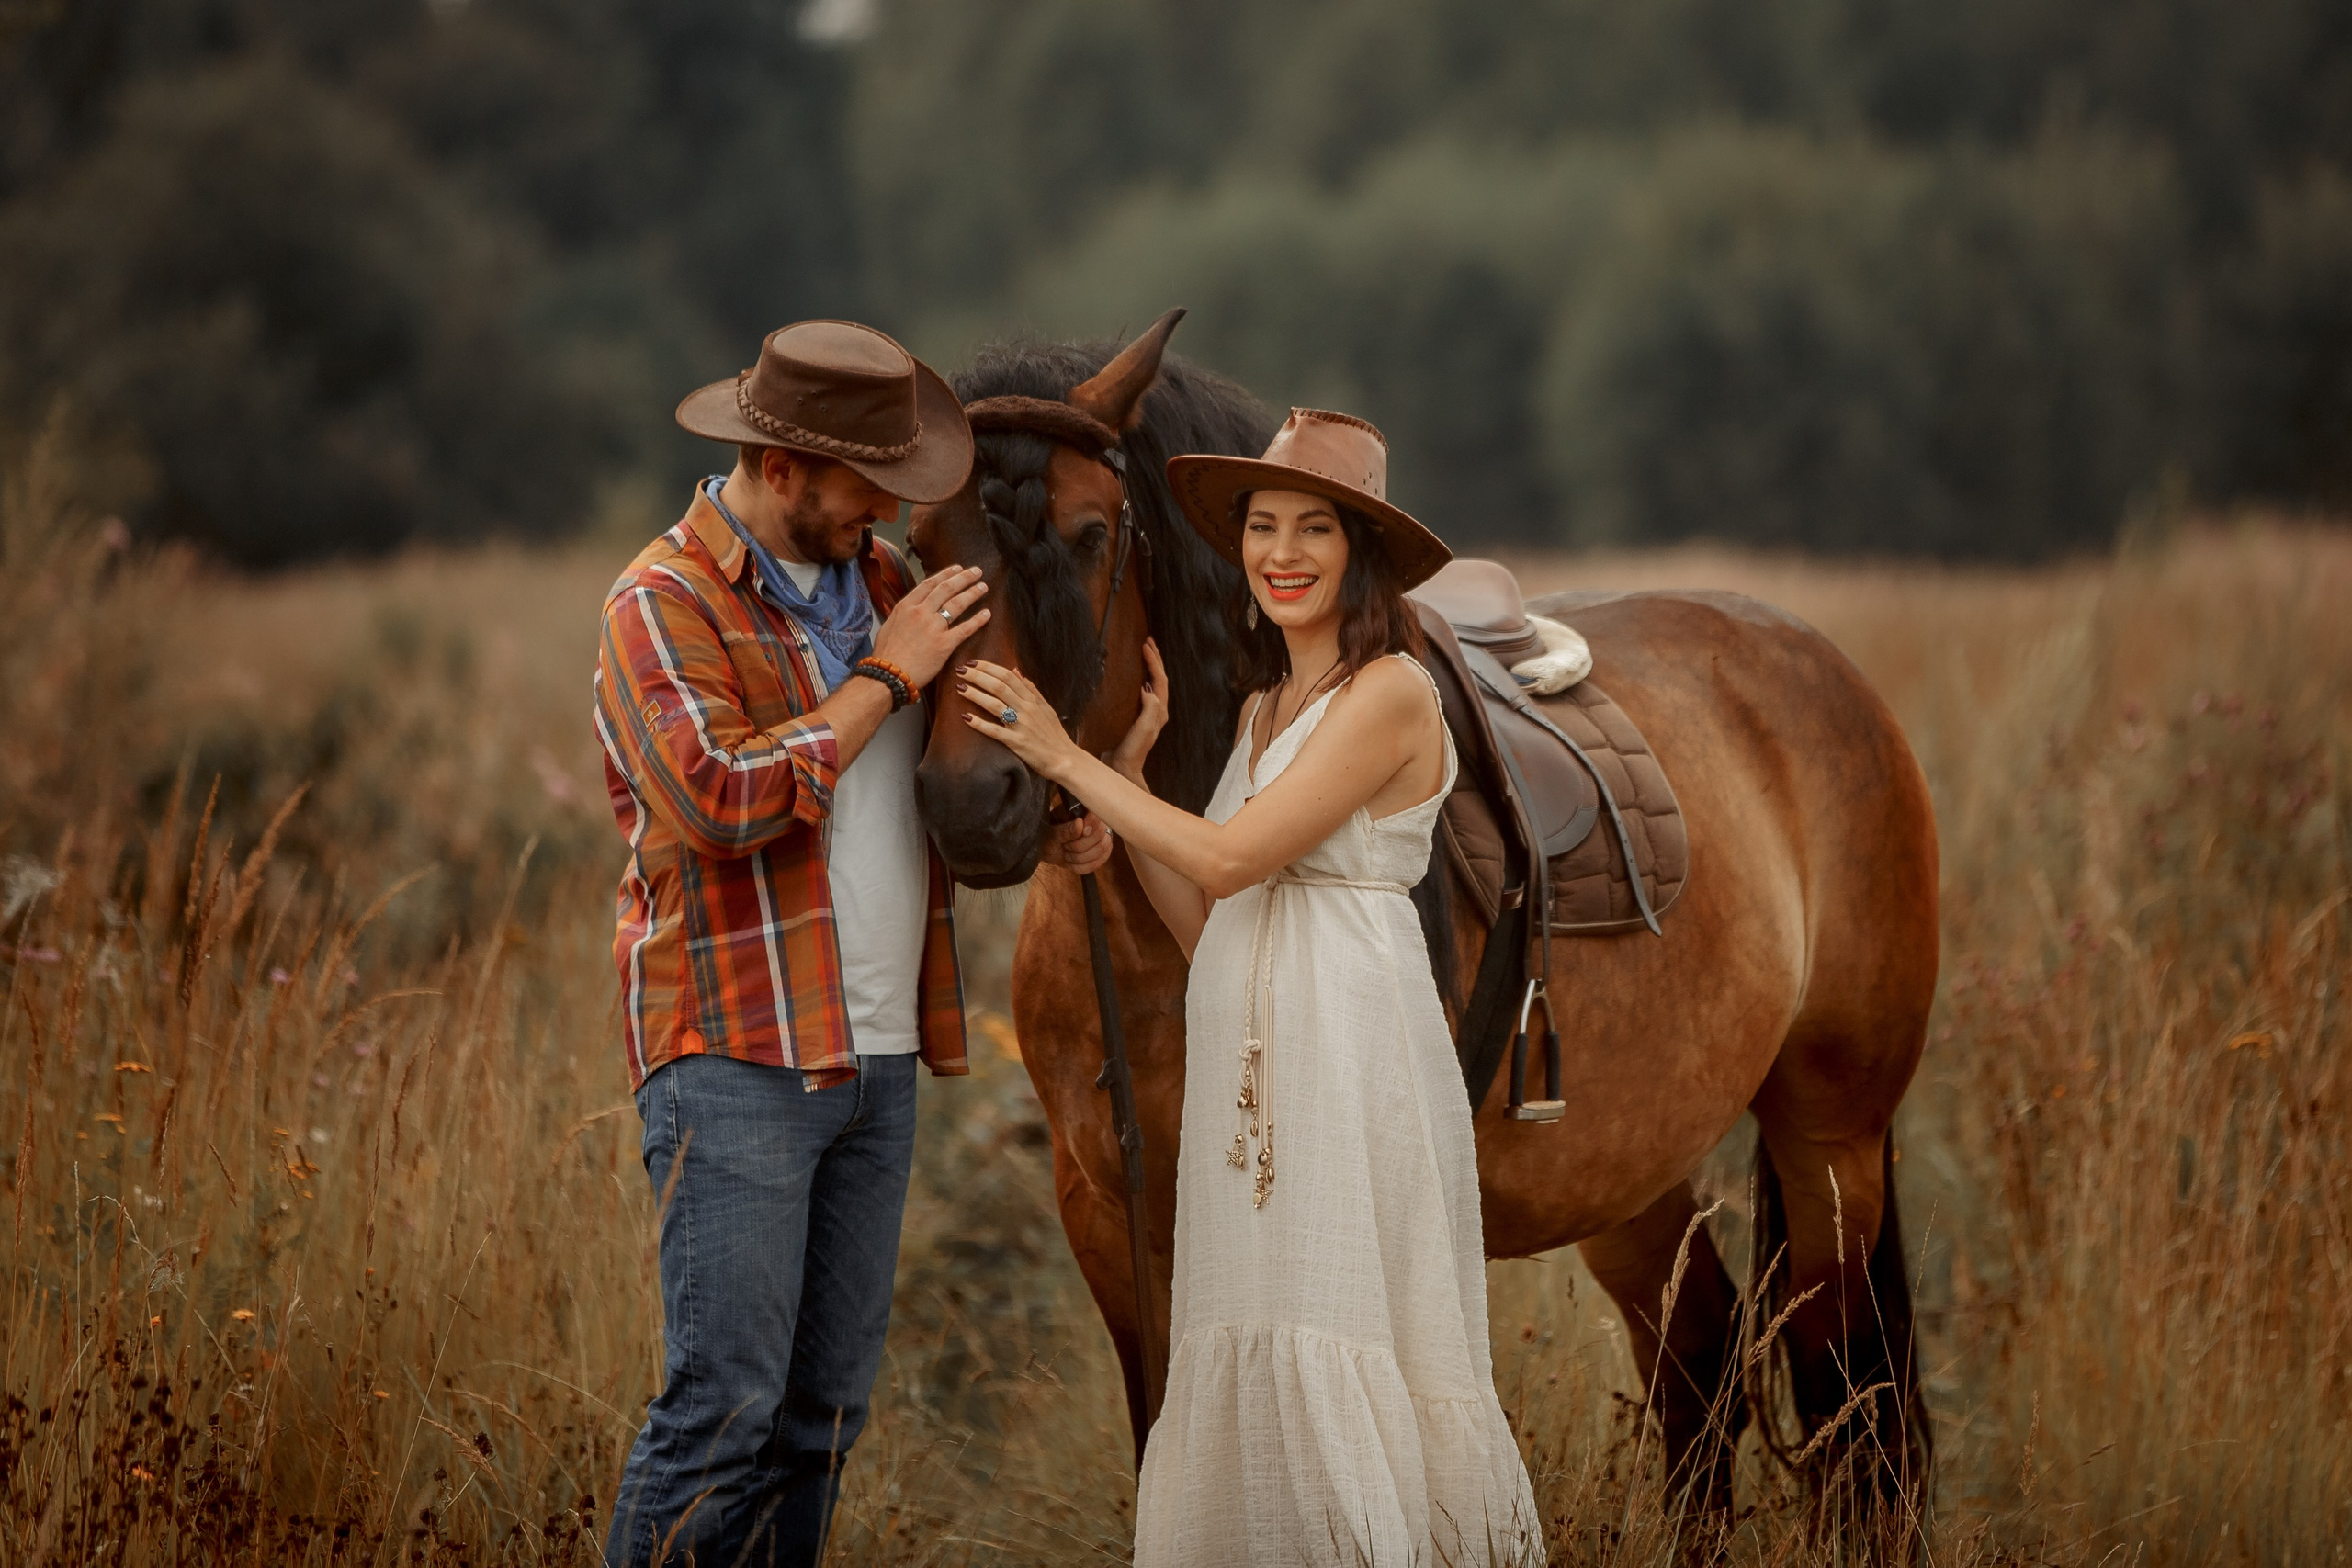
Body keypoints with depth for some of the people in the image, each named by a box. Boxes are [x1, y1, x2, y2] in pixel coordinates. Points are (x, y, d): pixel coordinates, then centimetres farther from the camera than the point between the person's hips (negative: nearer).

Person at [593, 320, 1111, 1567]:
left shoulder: (878, 577, 13)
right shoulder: (662, 607, -9)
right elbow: (721, 800, -24)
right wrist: (885, 676, -16)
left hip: (878, 1057, 8)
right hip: (735, 1055, -8)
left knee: (827, 1403, 9)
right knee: (727, 1395, -12)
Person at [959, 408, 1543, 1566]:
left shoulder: (1388, 692, -10)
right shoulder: (1266, 706, 16)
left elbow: (1228, 860, -16)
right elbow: (1203, 923, 13)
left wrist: (1064, 757, -9)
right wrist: (1127, 764, 7)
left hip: (1347, 1060, -8)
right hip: (1245, 1066, 8)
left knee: (1343, 1364, -7)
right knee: (1252, 1367, 8)